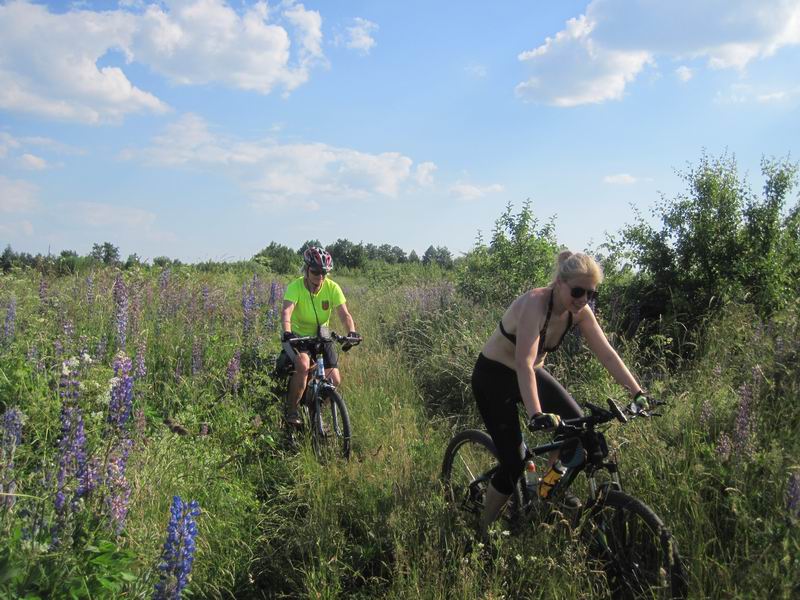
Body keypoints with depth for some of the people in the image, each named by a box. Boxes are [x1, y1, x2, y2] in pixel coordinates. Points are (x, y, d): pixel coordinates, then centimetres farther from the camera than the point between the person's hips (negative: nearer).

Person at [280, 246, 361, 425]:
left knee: (334, 380, -9)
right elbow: (286, 311, -34)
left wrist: (351, 332, -39)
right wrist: (287, 333, -53)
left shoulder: (332, 288, -13)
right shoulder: (295, 287, -20)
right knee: (303, 365, -32)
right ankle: (291, 410, -13)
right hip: (297, 336, -3)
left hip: (321, 336, 3)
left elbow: (344, 313, -20)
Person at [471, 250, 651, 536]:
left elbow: (607, 354, -8)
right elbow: (524, 363, -42)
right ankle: (483, 531, 12)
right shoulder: (535, 303, -31)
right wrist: (536, 414, -52)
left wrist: (638, 393, -17)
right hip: (493, 376, -7)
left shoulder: (579, 311, -11)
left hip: (531, 373, 7)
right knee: (514, 464, -11)